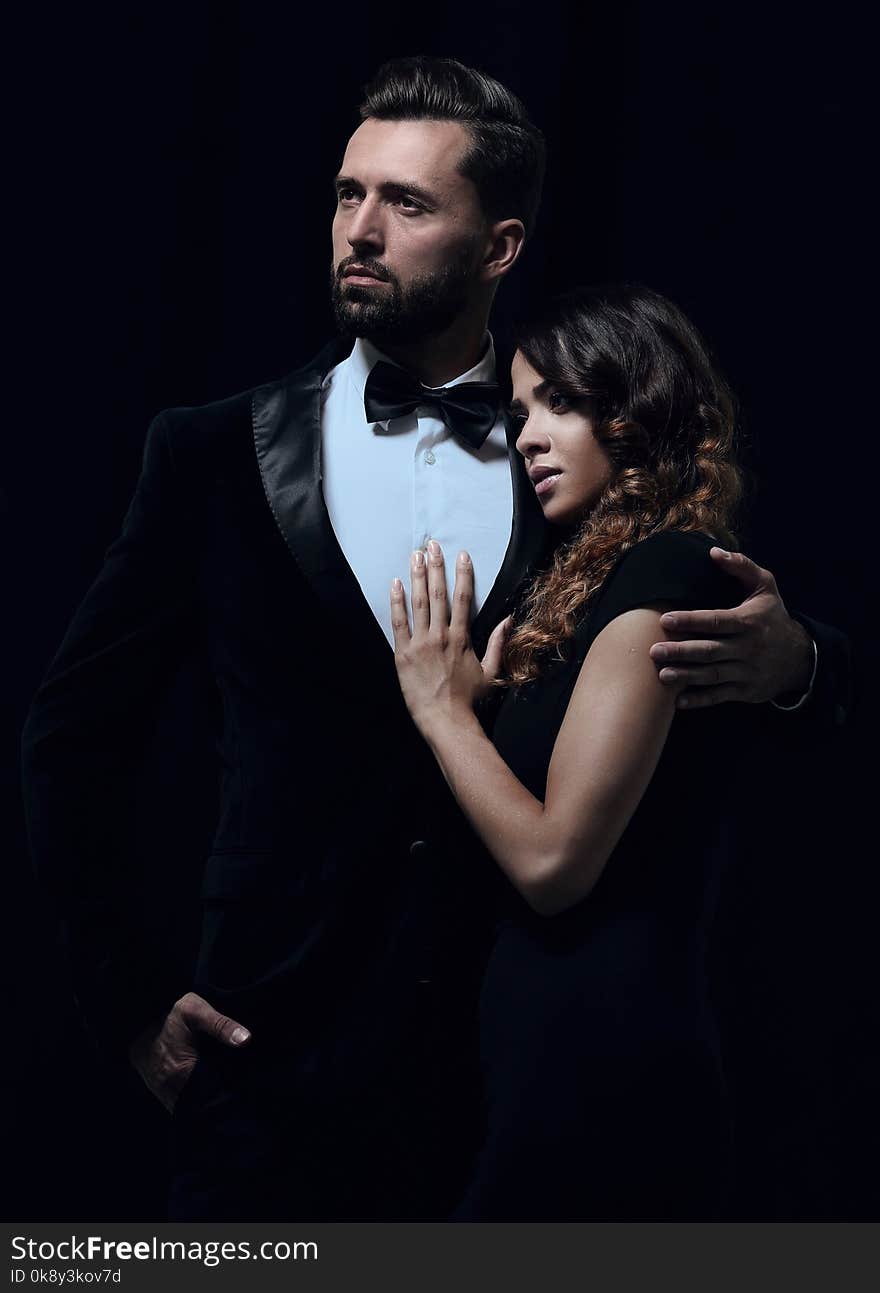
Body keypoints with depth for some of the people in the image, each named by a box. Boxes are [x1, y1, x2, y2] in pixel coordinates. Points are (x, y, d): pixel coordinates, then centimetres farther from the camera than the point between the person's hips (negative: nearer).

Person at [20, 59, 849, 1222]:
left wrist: (788, 658, -17)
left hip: (517, 1077, 1)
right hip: (275, 1069, 0)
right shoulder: (215, 456, 2)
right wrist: (130, 993, 0)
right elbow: (76, 733, 6)